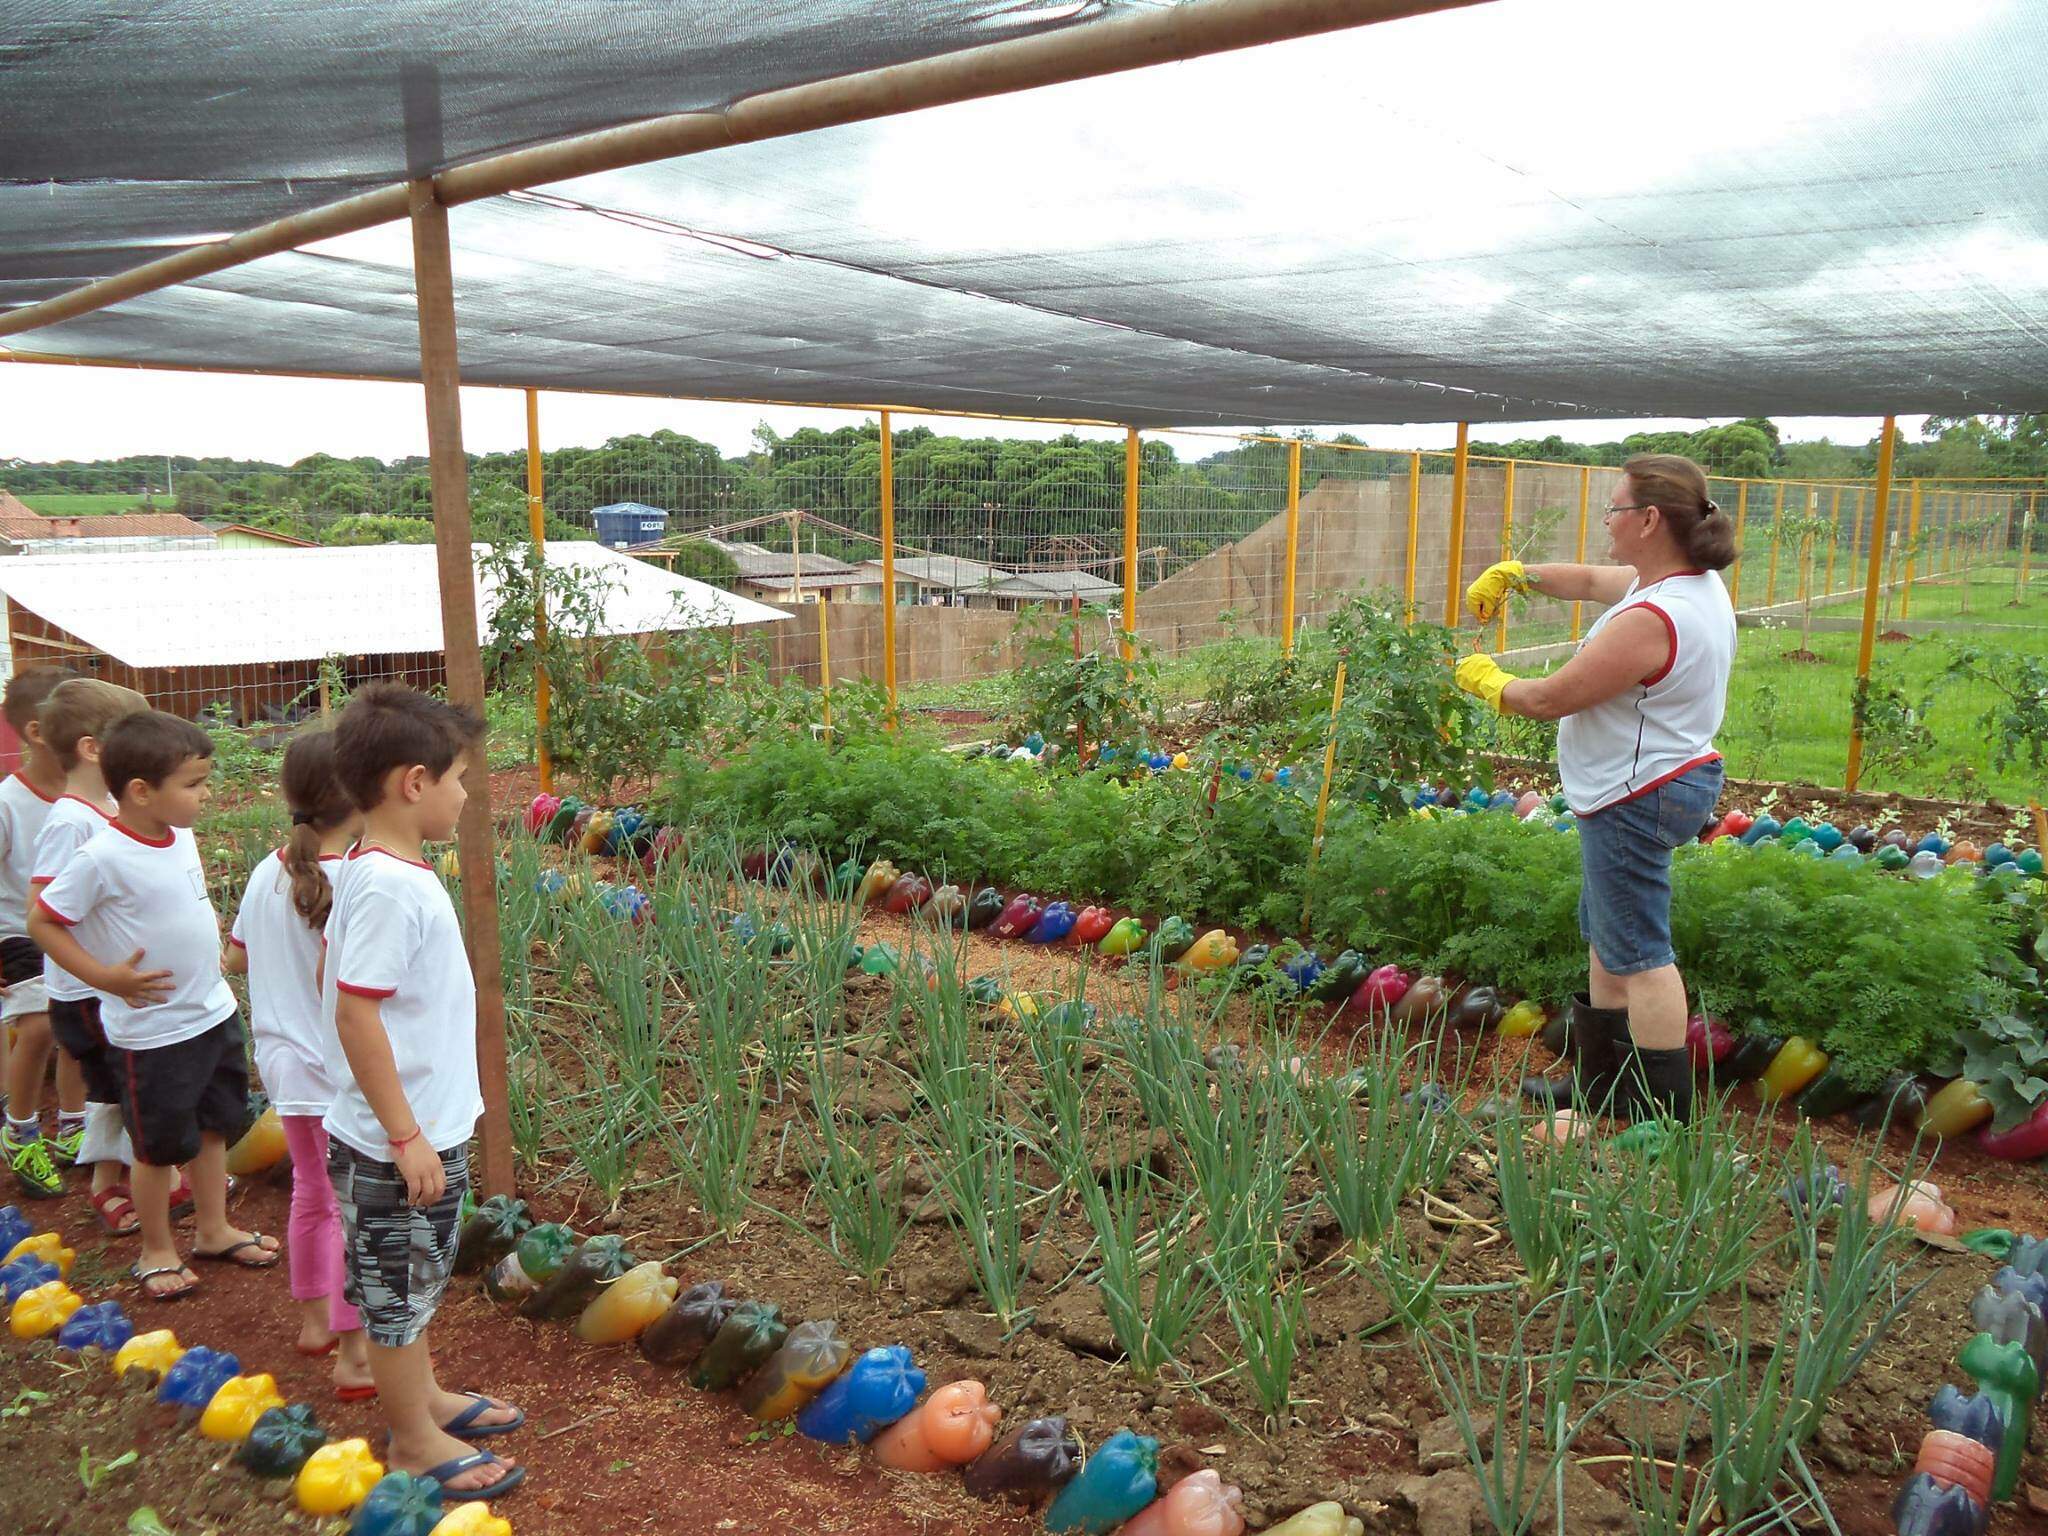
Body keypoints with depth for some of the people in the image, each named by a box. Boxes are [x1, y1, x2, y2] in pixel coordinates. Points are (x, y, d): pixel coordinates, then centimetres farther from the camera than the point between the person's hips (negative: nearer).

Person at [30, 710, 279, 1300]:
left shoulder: (182, 837, -1)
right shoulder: (103, 858, -23)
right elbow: (42, 923, -16)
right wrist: (107, 977, -21)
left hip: (215, 1013, 7)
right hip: (152, 1029, -7)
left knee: (215, 1124, 19)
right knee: (160, 1144, 10)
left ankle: (213, 1230, 37)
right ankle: (157, 1250, 30)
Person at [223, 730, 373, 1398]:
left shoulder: (269, 871, 0)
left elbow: (235, 957, 11)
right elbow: (331, 980, -29)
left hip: (283, 1061, 8)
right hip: (338, 1073, -8)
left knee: (313, 1195, 24)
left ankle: (315, 1321, 40)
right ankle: (353, 1356, 12)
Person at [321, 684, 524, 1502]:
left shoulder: (371, 871, 3)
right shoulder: (391, 888, -25)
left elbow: (335, 972, 13)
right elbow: (355, 1014, -27)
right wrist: (406, 1137, -22)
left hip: (422, 1125, 9)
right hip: (398, 1139, -9)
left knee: (415, 1277, 24)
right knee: (397, 1283, 9)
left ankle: (423, 1395, 42)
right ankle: (415, 1443, 25)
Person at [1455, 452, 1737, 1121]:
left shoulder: (1651, 620, -27)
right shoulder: (1695, 582, 5)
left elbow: (1551, 698, -20)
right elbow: (1591, 580, 22)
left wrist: (1487, 681, -2)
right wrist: (1514, 574, 16)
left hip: (1638, 798, -11)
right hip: (1663, 783, 11)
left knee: (1638, 952, -2)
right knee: (1607, 937, 19)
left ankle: (1665, 1112, 6)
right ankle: (1598, 1082, 31)